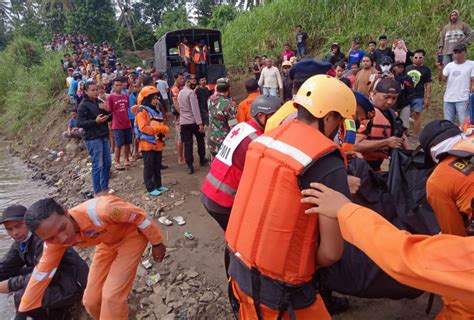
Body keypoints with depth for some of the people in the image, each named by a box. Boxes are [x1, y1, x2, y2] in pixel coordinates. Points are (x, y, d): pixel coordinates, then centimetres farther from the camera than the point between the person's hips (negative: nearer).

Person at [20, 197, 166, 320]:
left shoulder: (99, 210, -42)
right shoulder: (55, 240, -20)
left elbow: (140, 215, -28)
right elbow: (41, 274, -3)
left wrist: (156, 243, -14)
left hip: (131, 235, -5)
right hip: (108, 242, 6)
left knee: (112, 296, -14)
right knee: (91, 301, 6)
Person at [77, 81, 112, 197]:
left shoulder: (100, 102, 12)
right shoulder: (83, 105, -8)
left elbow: (110, 118, 15)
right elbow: (80, 123, -13)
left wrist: (107, 110, -5)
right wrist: (95, 121, -24)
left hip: (104, 137, 7)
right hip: (93, 139, -7)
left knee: (107, 163, 11)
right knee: (98, 165, -4)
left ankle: (105, 187, 25)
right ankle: (97, 191, 8)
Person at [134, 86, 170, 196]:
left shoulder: (157, 110, 16)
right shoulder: (142, 111, -12)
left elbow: (161, 125, 21)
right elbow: (143, 128, -22)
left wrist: (164, 129, -1)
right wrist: (156, 129, -26)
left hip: (157, 143, 8)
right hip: (147, 143, -8)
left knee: (157, 166, 15)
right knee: (149, 167, -1)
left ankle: (158, 185, 26)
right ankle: (150, 188, 4)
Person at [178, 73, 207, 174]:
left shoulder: (180, 93, 12)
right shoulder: (191, 93, -14)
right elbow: (195, 109, -20)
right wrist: (200, 123, -20)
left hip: (183, 122, 6)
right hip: (193, 122, -6)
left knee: (187, 144, 3)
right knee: (200, 140, 16)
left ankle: (190, 165, -1)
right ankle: (202, 159, 28)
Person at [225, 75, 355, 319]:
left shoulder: (265, 139, -1)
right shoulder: (326, 163, -21)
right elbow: (331, 252, -17)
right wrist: (308, 266, 3)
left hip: (239, 265, 7)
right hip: (277, 286, -6)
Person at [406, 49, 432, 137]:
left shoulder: (426, 69, 3)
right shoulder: (408, 68, 11)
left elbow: (428, 84, 1)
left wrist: (428, 98, -4)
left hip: (418, 97, -3)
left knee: (416, 115, -5)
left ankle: (416, 136, -1)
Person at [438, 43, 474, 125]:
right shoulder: (449, 65, 11)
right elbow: (442, 79, 3)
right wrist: (440, 70, -15)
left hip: (462, 100, -4)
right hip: (448, 99, 4)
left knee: (463, 123, -8)